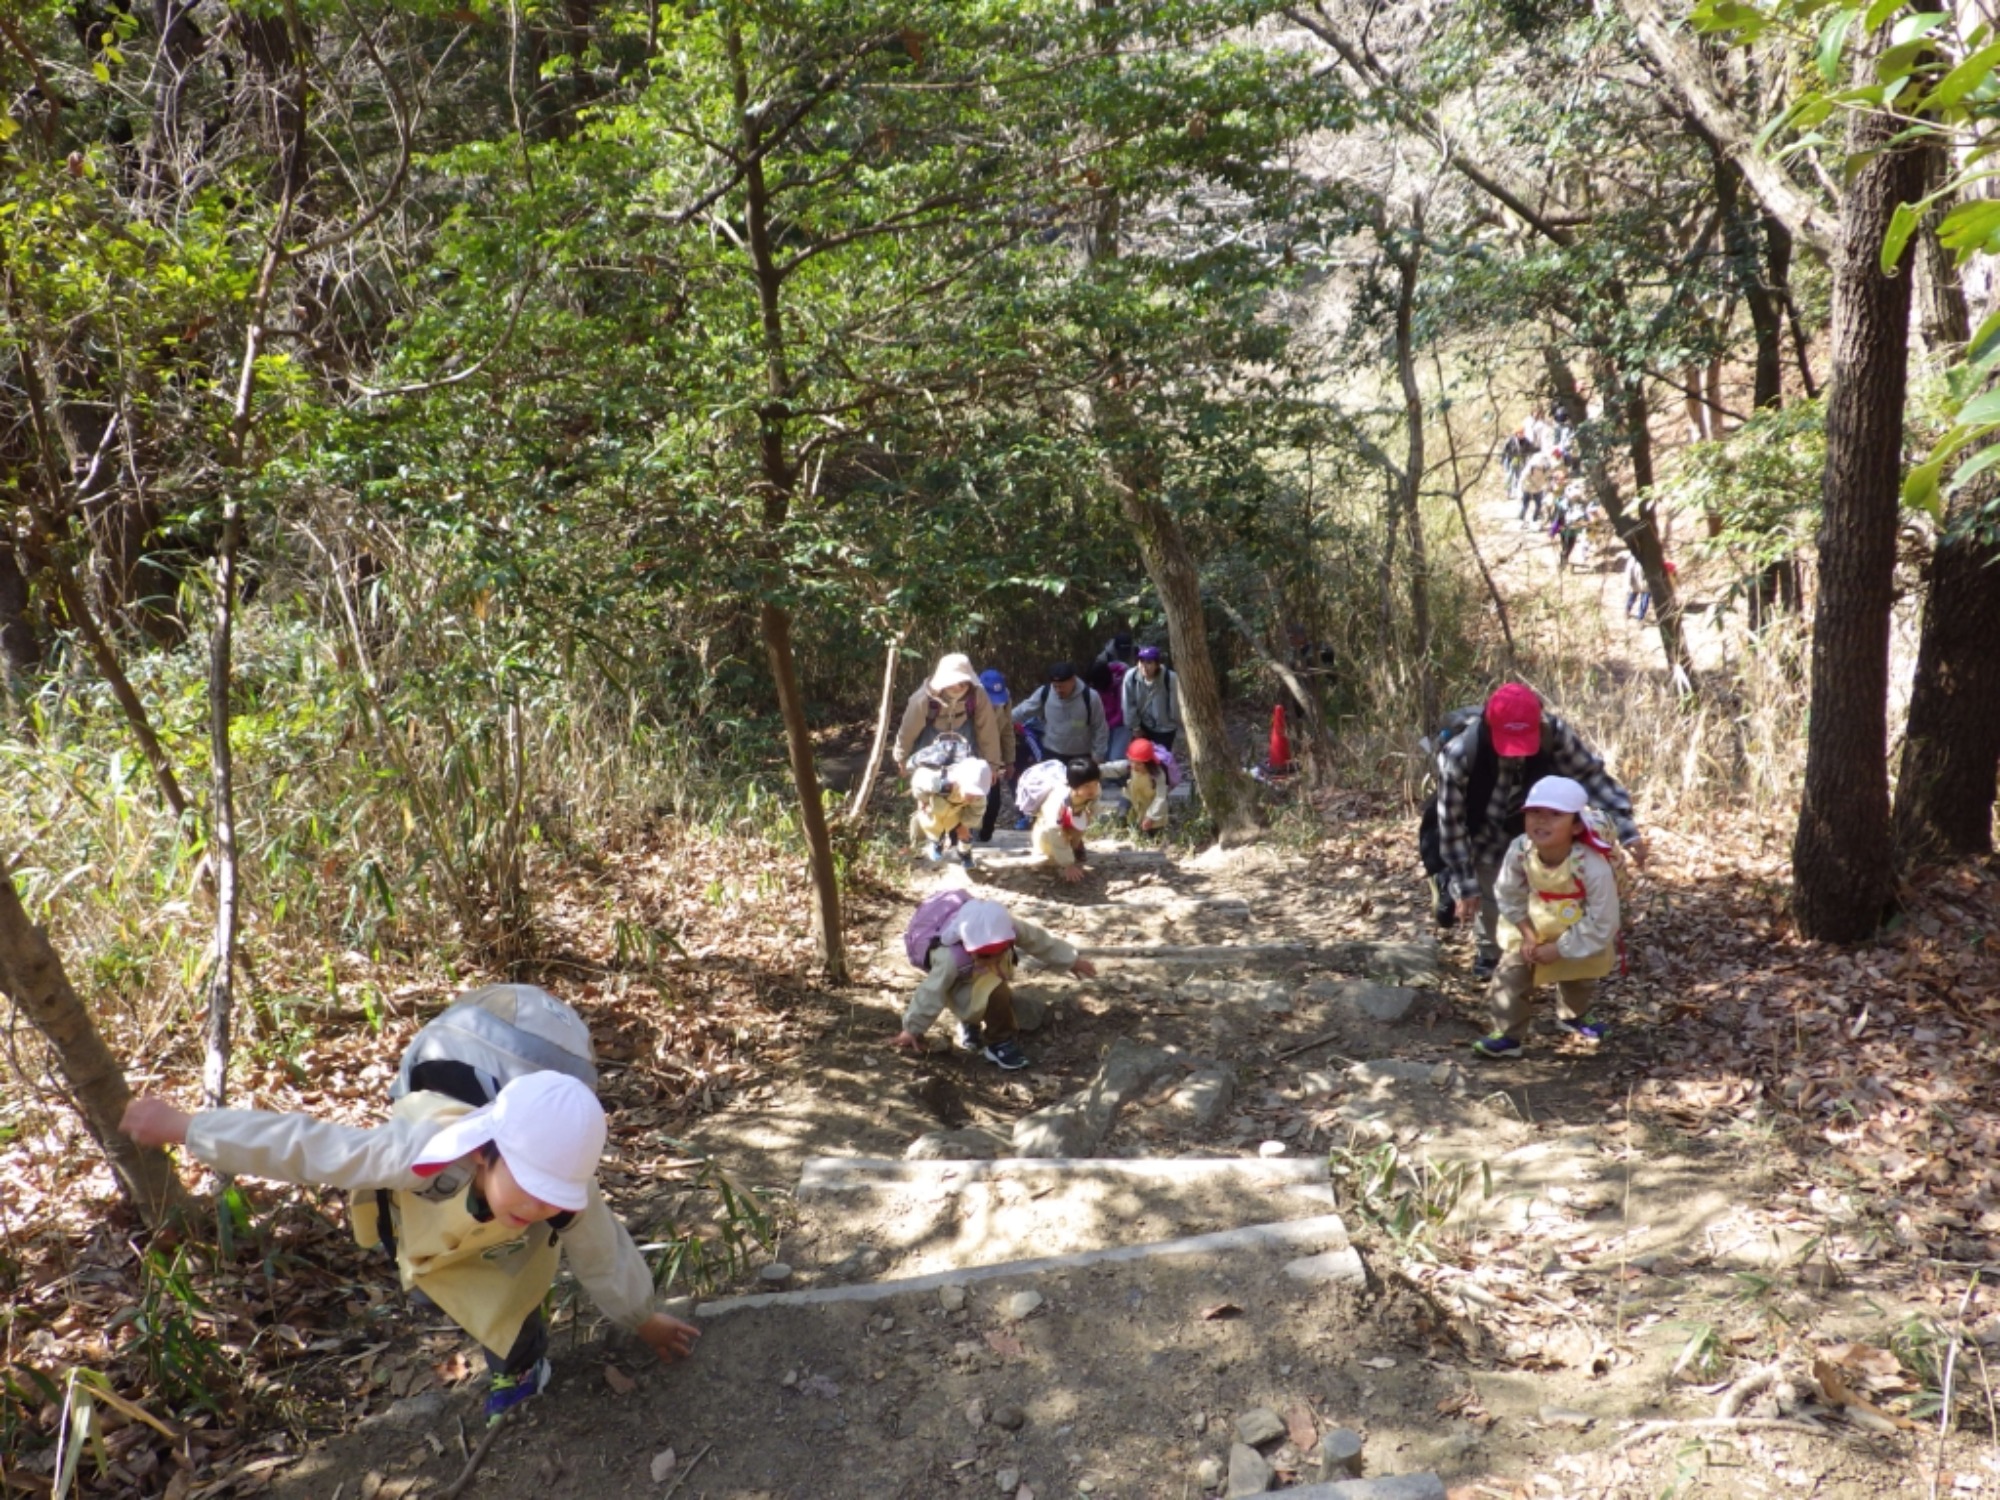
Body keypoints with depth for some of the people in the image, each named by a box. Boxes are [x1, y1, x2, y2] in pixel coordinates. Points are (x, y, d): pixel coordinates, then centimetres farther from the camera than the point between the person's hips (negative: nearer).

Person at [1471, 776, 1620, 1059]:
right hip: (1536, 925, 1)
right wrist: (1528, 936, -17)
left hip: (1582, 935, -1)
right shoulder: (1519, 850, -31)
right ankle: (1507, 1034, 5)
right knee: (1512, 972, -8)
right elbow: (1508, 896, -14)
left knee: (1579, 980, 23)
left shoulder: (1593, 867, -40)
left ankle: (1572, 1017, 53)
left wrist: (1559, 949, -26)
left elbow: (1601, 925, -31)